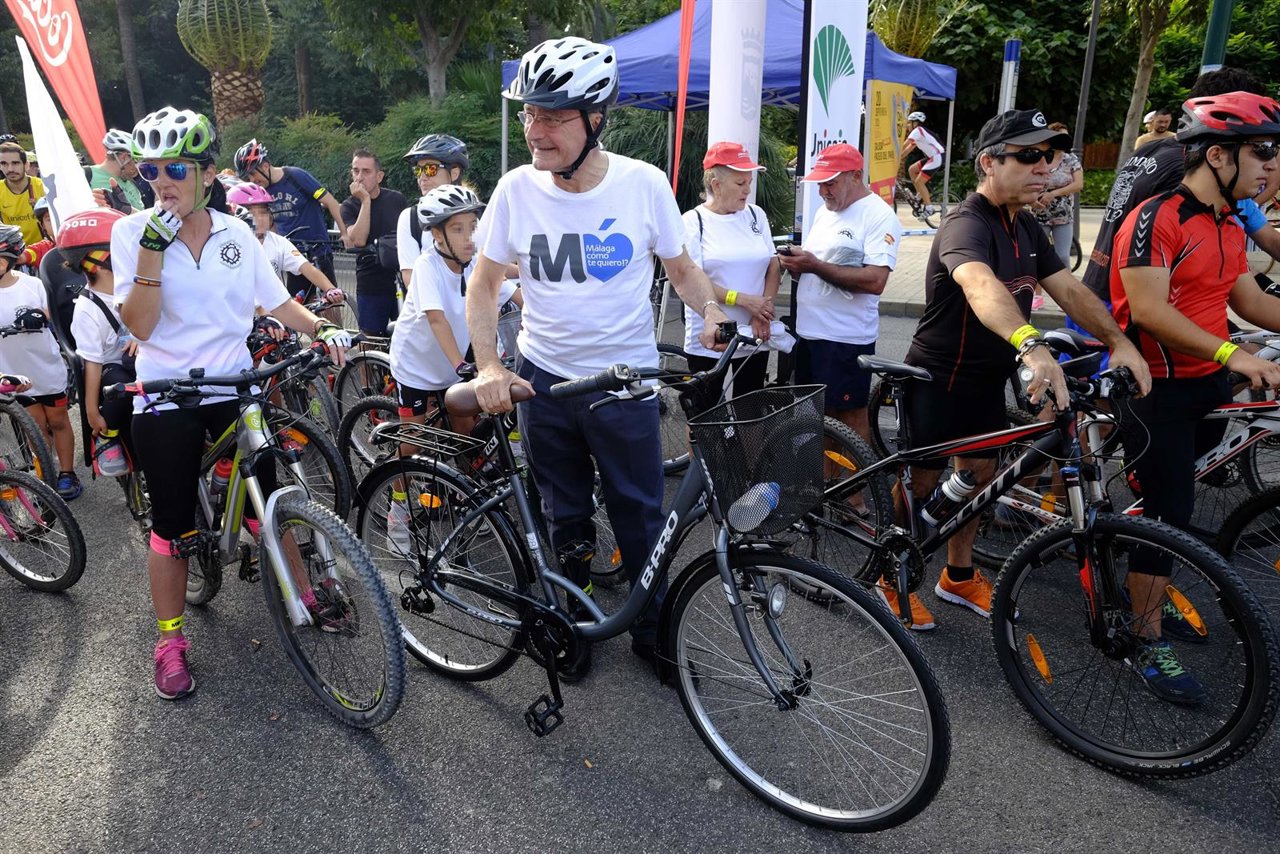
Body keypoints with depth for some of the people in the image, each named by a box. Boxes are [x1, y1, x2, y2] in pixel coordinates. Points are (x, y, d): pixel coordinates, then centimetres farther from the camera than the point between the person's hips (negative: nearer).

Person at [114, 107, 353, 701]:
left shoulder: (237, 234, 2)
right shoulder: (134, 232, -6)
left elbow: (276, 300, 10)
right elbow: (139, 325, -14)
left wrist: (321, 327, -8)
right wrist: (153, 250, -23)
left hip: (234, 387, 2)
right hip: (165, 399, -2)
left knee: (266, 497, 6)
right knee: (172, 523, 4)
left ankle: (300, 590, 28)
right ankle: (170, 639, 21)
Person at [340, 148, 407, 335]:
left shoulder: (397, 200, 5)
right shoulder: (350, 206, 0)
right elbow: (358, 240, -17)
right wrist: (365, 201, -16)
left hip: (401, 282, 1)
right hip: (371, 287, -1)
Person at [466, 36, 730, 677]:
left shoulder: (644, 183, -10)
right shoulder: (517, 189, -7)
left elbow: (681, 268, 4)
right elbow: (483, 284, 1)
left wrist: (712, 311, -17)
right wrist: (489, 366, -12)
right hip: (543, 379, 2)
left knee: (640, 516, 7)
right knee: (565, 518, 15)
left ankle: (652, 631, 29)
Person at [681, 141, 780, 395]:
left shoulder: (756, 215, 7)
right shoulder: (693, 221, -5)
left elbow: (774, 267, 6)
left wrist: (762, 313, -9)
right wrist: (744, 300, -16)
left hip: (754, 336, 4)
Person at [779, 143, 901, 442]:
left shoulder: (879, 215, -11)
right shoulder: (824, 212, 15)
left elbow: (875, 281, -22)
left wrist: (816, 265, -22)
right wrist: (796, 263, -2)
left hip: (846, 339, -8)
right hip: (809, 332, 8)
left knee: (850, 418, 1)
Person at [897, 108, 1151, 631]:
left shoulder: (1026, 227, 5)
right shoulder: (967, 225, -24)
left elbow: (1069, 289, 1)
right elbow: (981, 286, -45)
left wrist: (1119, 342, -15)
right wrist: (1031, 346, -63)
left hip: (988, 378, 9)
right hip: (938, 377, -8)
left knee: (978, 472, 16)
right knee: (923, 481, 2)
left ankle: (959, 576, 33)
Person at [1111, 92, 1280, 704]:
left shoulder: (1229, 226, 12)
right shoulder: (1157, 218, -17)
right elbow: (1149, 311, -25)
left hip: (1209, 386, 9)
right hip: (1157, 389, -9)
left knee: (1174, 507, 19)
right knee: (1167, 512, -5)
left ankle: (1145, 599, 37)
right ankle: (1152, 645, 8)